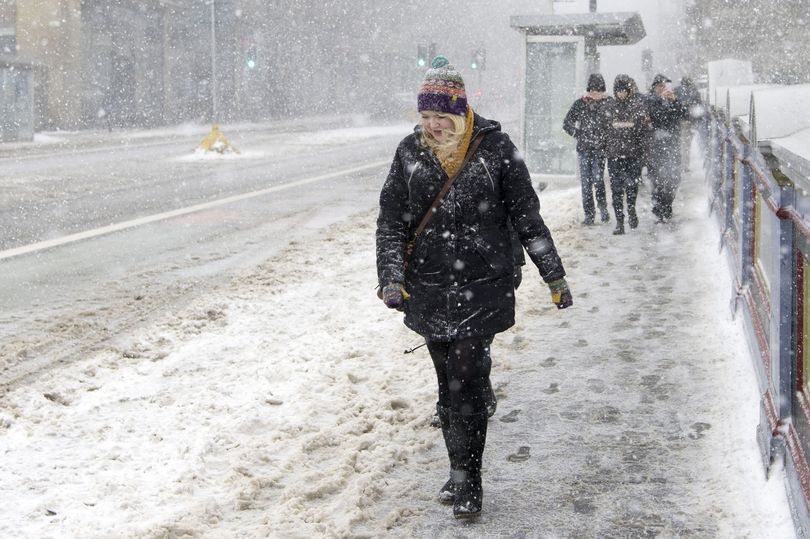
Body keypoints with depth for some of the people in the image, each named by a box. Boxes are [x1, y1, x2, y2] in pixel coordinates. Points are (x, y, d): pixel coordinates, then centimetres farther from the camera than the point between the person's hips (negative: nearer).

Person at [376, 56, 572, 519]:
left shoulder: (494, 147, -7)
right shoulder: (411, 152, 2)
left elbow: (527, 216, 0)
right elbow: (391, 221, 4)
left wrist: (555, 276, 3)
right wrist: (392, 278, -10)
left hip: (481, 290, -3)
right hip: (429, 290, 3)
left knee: (467, 385, -7)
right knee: (449, 384, 11)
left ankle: (468, 481, 5)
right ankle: (460, 472, 24)